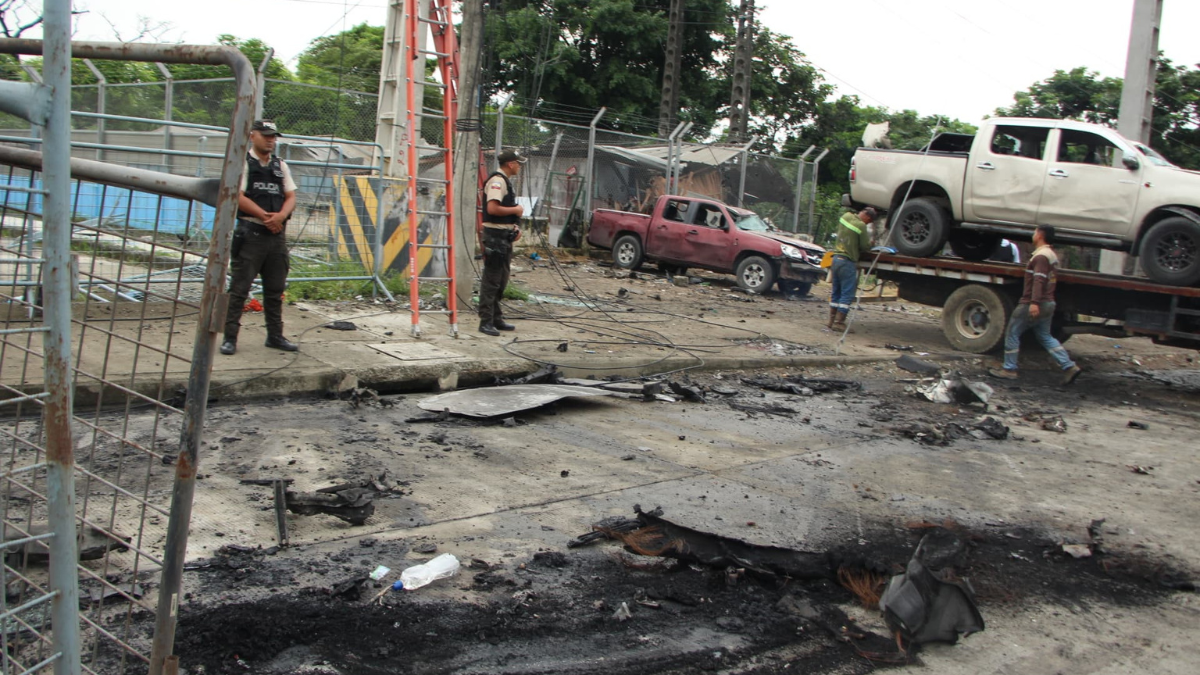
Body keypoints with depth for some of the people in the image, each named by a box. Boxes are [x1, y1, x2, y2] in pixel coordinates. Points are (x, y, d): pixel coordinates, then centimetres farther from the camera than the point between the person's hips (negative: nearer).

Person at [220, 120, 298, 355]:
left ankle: (275, 335, 21)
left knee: (275, 289, 12)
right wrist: (265, 216, -16)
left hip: (277, 235, 6)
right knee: (239, 288, -4)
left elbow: (291, 197, 10)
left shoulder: (281, 165, 16)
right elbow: (238, 197, -12)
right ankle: (230, 338, 0)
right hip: (250, 234, -6)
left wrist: (281, 216, -10)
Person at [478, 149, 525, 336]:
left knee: (501, 280, 15)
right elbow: (492, 208, -26)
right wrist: (516, 210, -15)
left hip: (505, 236, 11)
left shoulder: (506, 181, 17)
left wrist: (515, 226, 11)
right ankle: (486, 322, -4)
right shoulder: (497, 181, -15)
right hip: (495, 235, -11)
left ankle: (497, 319, 23)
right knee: (491, 280, -7)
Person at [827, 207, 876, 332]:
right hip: (848, 262, -8)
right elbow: (865, 247, -9)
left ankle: (832, 320, 18)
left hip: (836, 258, 8)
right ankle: (839, 322, -4)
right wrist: (870, 241, 11)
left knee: (836, 292, 15)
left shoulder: (845, 217, 7)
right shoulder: (861, 226, -15)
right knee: (847, 294, -2)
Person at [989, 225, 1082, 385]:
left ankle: (1009, 370, 5)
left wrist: (1034, 302, -34)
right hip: (1048, 303, 9)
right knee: (1045, 336, 15)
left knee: (1012, 333, 2)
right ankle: (1069, 366, 5)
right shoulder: (1052, 255, 16)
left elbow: (1039, 280, -27)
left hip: (1032, 305, -9)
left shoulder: (1041, 256, -16)